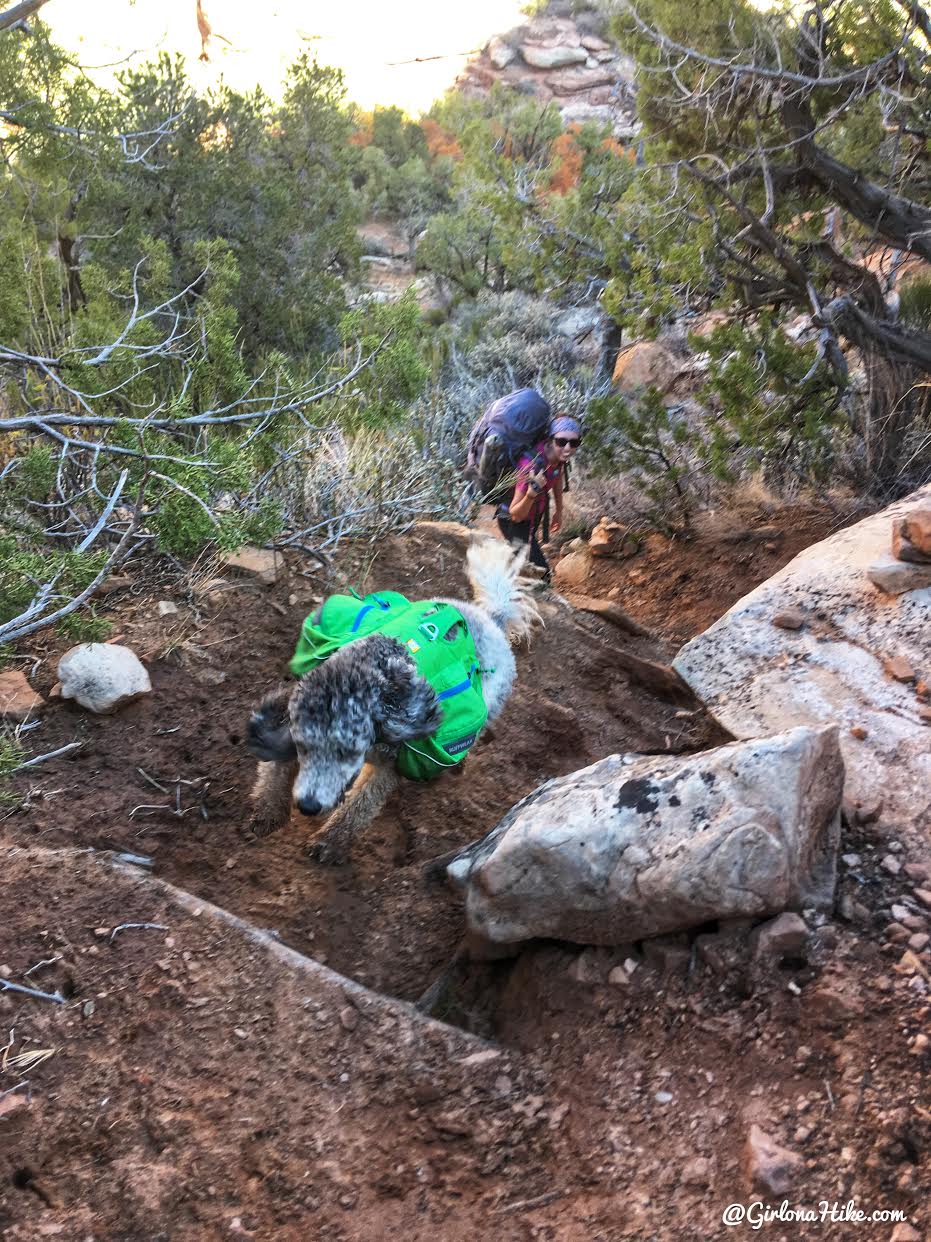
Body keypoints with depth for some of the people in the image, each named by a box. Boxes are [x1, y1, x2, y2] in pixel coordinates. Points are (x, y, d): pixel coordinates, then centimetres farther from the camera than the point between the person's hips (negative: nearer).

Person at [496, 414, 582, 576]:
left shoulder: (558, 456, -19)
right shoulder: (531, 464, -40)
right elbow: (516, 515, -35)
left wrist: (558, 511, 16)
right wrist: (531, 493, -53)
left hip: (532, 519, 8)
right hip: (513, 521, -8)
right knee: (542, 573, -15)